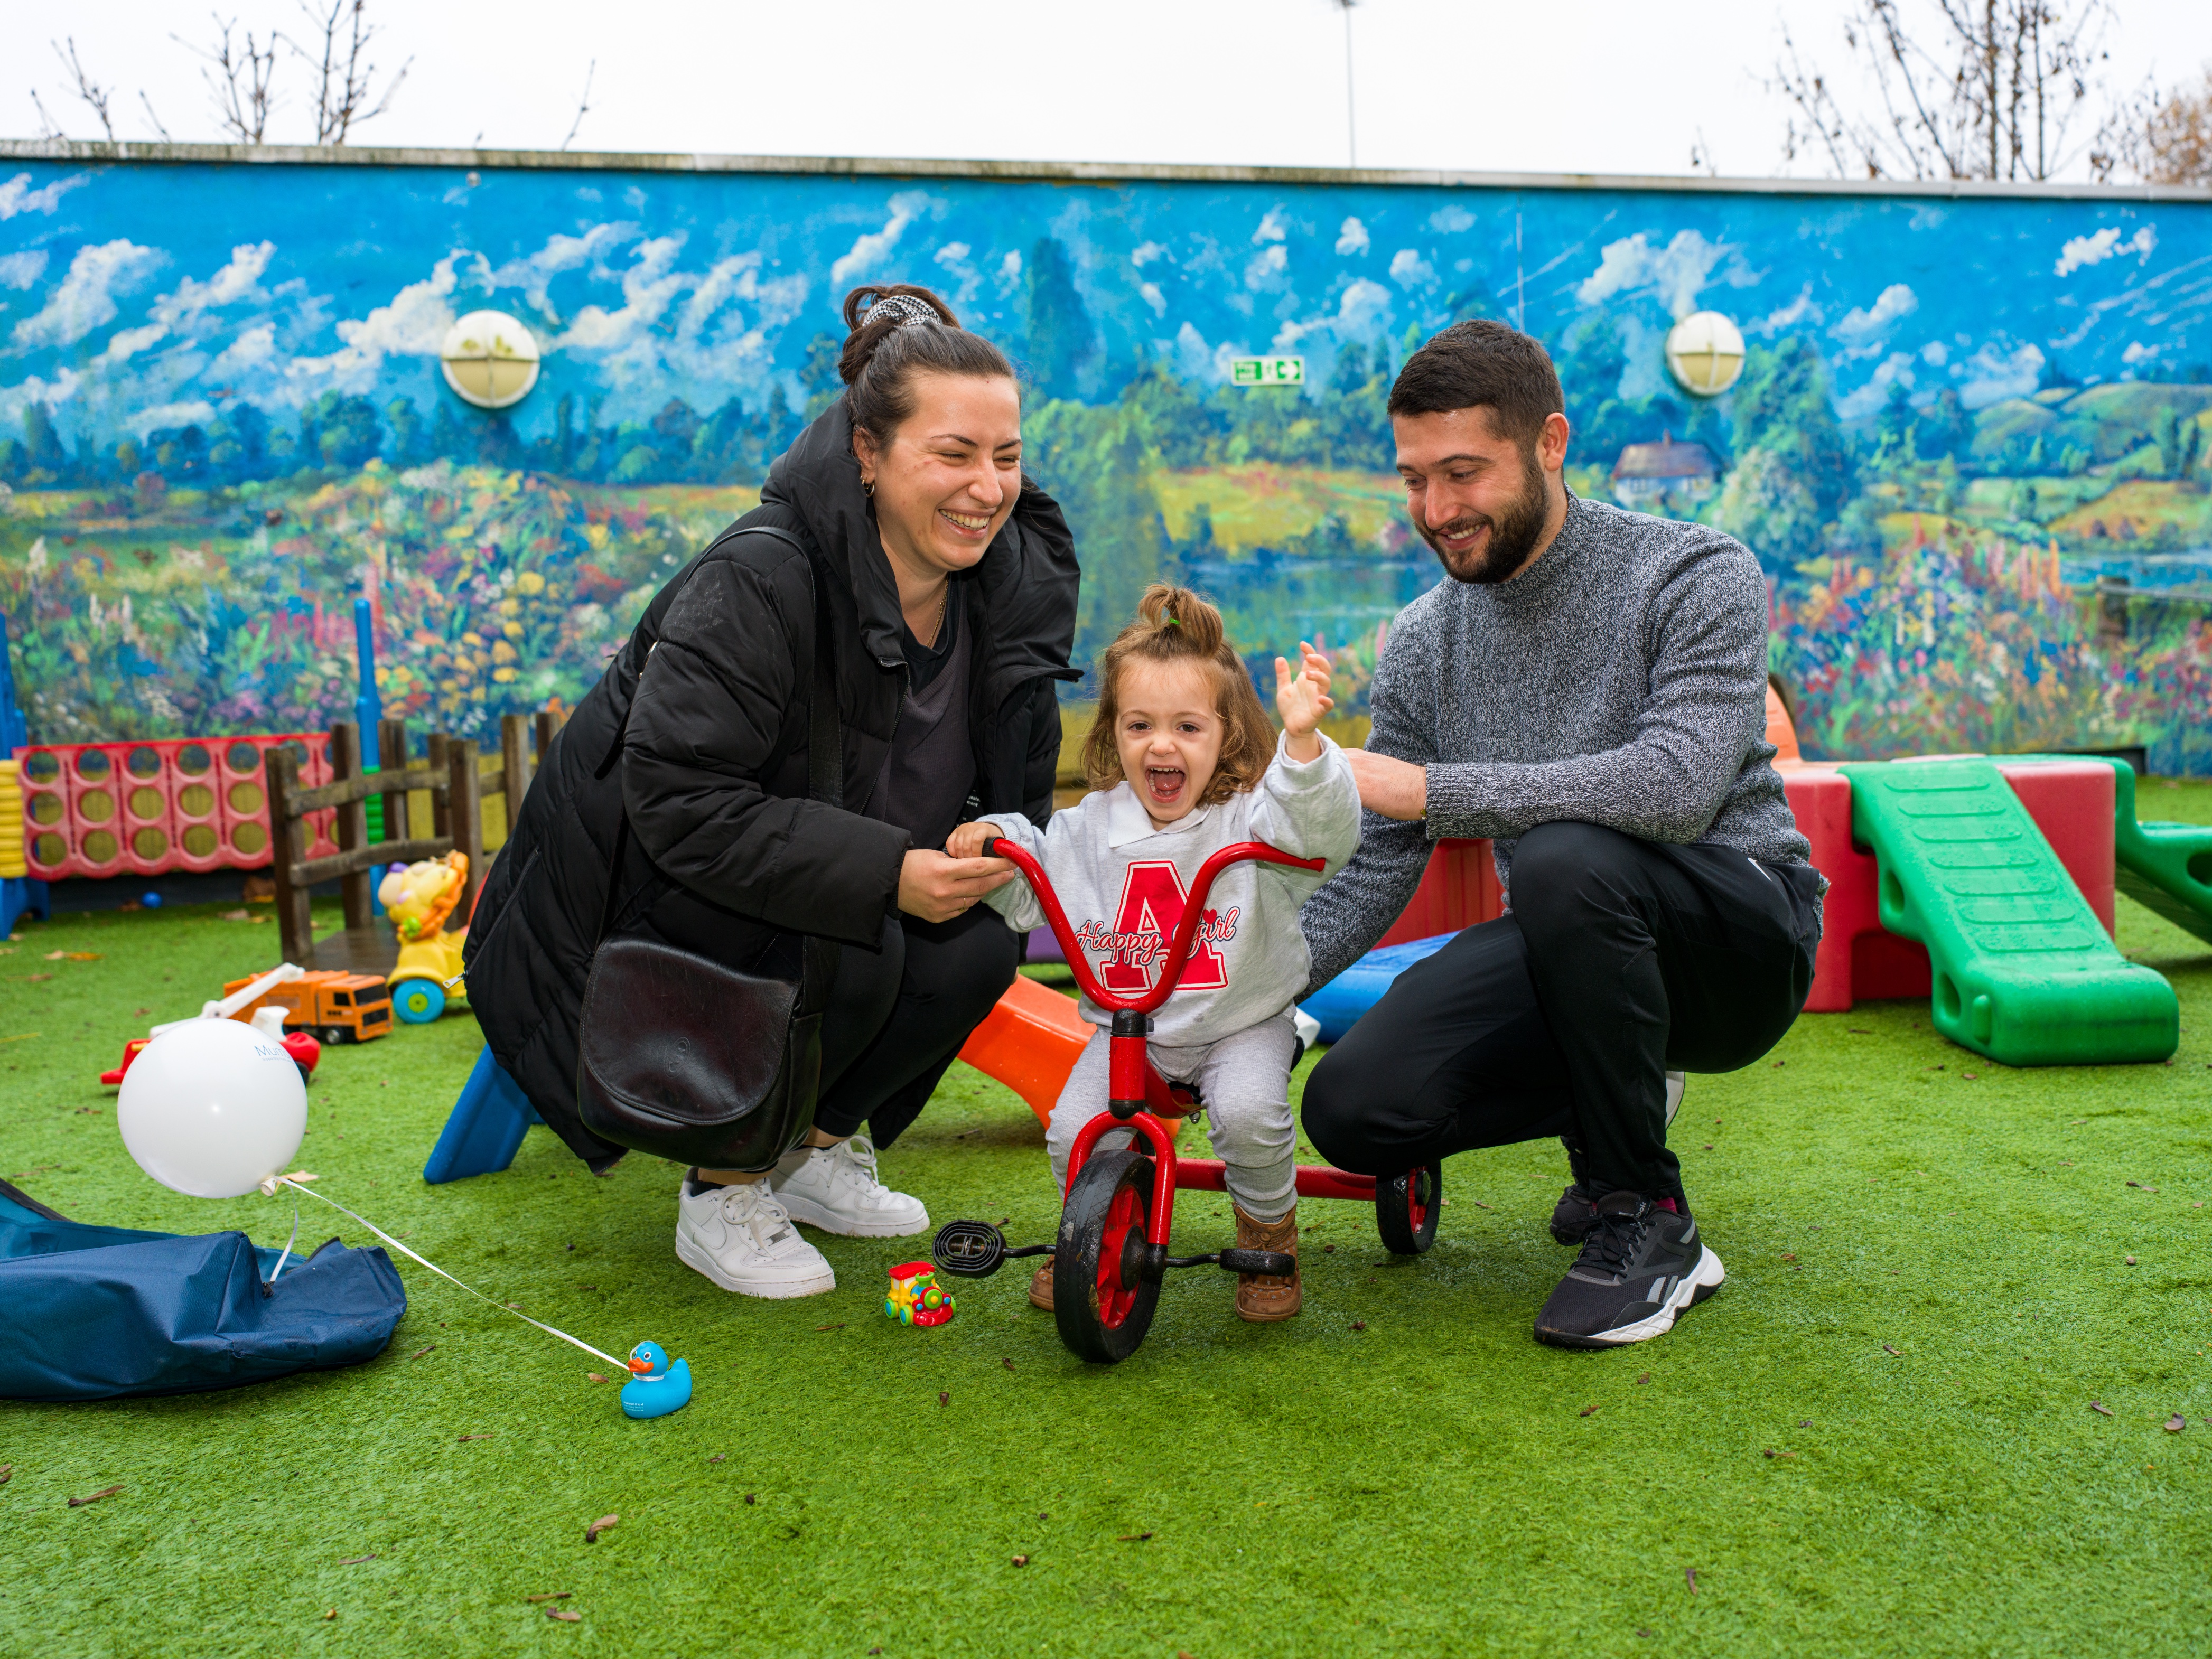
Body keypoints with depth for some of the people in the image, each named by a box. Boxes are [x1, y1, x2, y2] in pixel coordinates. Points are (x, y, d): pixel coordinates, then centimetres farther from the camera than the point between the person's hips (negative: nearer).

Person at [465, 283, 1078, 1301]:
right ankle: (720, 1196, -6)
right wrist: (885, 873, -36)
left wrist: (999, 841, -19)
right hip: (638, 915, -6)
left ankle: (813, 1148, 8)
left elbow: (1018, 785, 4)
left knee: (977, 951, -17)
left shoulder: (1009, 586, -7)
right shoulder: (759, 582, -29)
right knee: (847, 947, -31)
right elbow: (677, 801, -33)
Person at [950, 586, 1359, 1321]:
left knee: (1248, 1113, -29)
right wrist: (993, 840, -3)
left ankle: (1269, 1233, 4)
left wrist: (1303, 740, -48)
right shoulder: (1091, 827, 2)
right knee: (1075, 1133, -17)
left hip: (1241, 1021, -3)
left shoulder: (1250, 818, -11)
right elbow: (1030, 896, 16)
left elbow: (1322, 830, -32)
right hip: (1127, 1027, 3)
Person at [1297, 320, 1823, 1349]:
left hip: (1741, 940, -5)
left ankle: (1650, 1224, -15)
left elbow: (1676, 786, -31)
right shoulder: (1421, 644, 1)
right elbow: (1373, 877, -1)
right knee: (1353, 1108, -17)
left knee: (1564, 857, -37)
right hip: (1570, 952, 5)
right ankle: (1620, 1114, 13)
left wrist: (1429, 788, -31)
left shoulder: (1698, 577, -14)